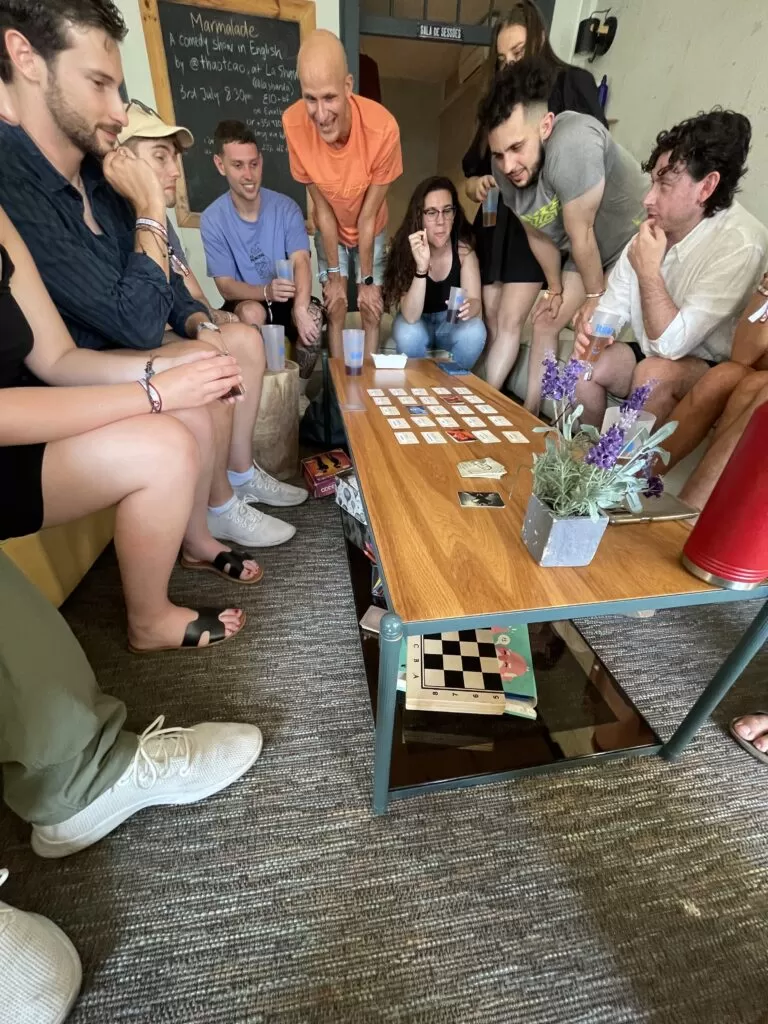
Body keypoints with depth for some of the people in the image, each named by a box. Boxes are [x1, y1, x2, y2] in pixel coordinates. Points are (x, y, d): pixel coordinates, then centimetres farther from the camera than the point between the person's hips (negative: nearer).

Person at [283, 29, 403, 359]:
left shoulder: (382, 128, -33)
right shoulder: (293, 123, -27)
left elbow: (368, 215, -24)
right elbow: (323, 208, -18)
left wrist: (368, 279, -16)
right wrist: (334, 275, -13)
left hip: (371, 231, -1)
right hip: (329, 232, 1)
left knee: (371, 311, 3)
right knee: (335, 310, 3)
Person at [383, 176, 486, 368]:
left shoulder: (463, 249, -16)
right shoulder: (407, 248, -21)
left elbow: (476, 302, -20)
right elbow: (410, 317, -31)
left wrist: (468, 307, -44)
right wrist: (421, 267, -43)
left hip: (450, 321, 2)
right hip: (417, 321, -1)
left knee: (474, 332, -30)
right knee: (408, 335, -35)